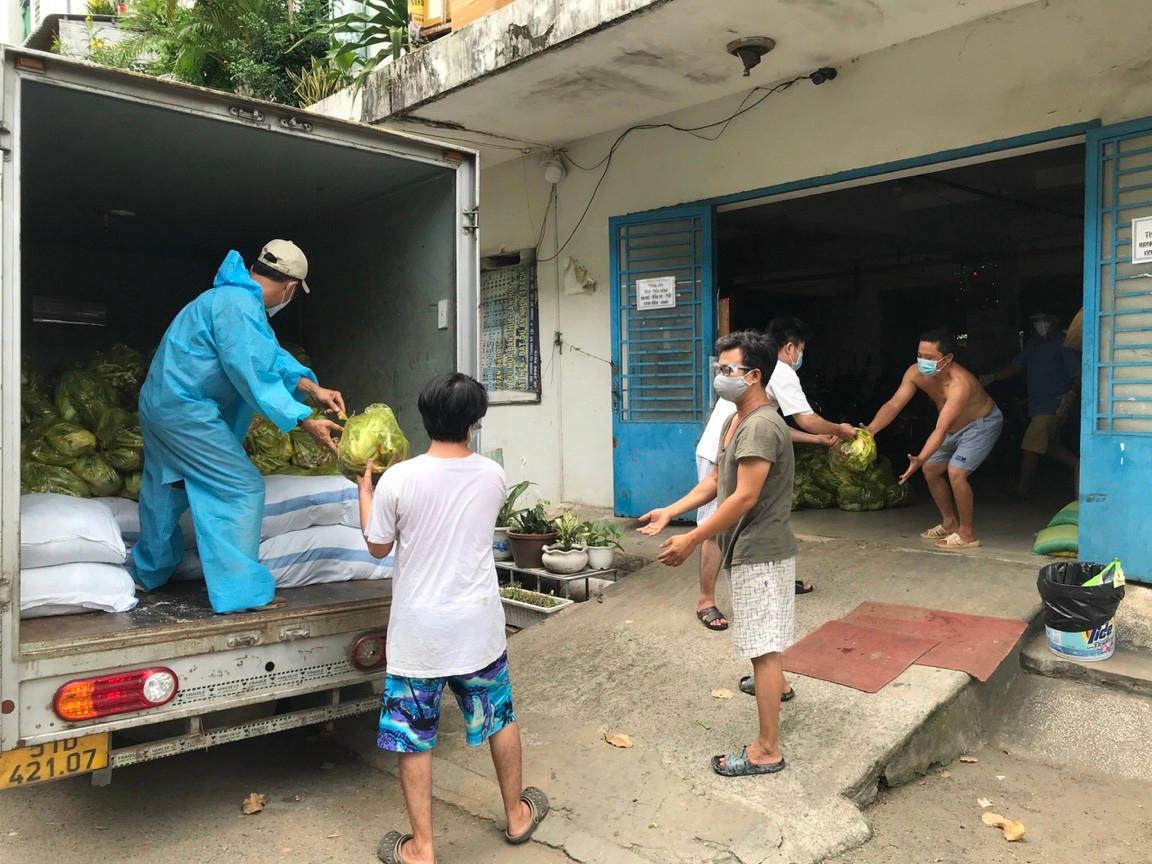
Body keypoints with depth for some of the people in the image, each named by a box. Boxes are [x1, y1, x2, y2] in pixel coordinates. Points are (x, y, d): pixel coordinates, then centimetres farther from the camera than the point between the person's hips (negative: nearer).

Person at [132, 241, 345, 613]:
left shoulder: (236, 297, 12)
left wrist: (312, 387, -2)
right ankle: (241, 592, -5)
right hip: (186, 411, -11)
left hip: (159, 402, 11)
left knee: (167, 490, 23)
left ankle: (149, 573, 42)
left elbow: (272, 356, 11)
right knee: (242, 489, -7)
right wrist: (306, 421, -24)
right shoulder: (240, 306, -21)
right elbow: (255, 376, -25)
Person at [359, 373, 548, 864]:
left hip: (419, 631, -3)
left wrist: (365, 484, 12)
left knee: (414, 738, 11)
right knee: (500, 718, 21)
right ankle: (517, 814, 38)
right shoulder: (492, 475, -6)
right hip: (479, 624, 3)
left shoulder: (398, 479, -15)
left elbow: (378, 547, -1)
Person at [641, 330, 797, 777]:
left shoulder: (761, 426, -23)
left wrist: (691, 540, -26)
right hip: (748, 548, 11)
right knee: (761, 638, 30)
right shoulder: (736, 420, 10)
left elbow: (744, 497, -28)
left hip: (759, 552, -11)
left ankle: (768, 750, 2)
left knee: (762, 646, -5)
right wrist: (670, 511, 3)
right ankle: (775, 683, 55)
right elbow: (715, 480, 13)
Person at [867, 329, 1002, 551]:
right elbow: (894, 404, -24)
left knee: (956, 472, -21)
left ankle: (967, 534, -5)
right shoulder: (915, 373, -21)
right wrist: (870, 430, -39)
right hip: (956, 425, 8)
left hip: (983, 423, -8)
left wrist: (919, 460, -58)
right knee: (931, 468, 9)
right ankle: (950, 523, 26)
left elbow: (941, 429, -47)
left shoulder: (959, 384, -41)